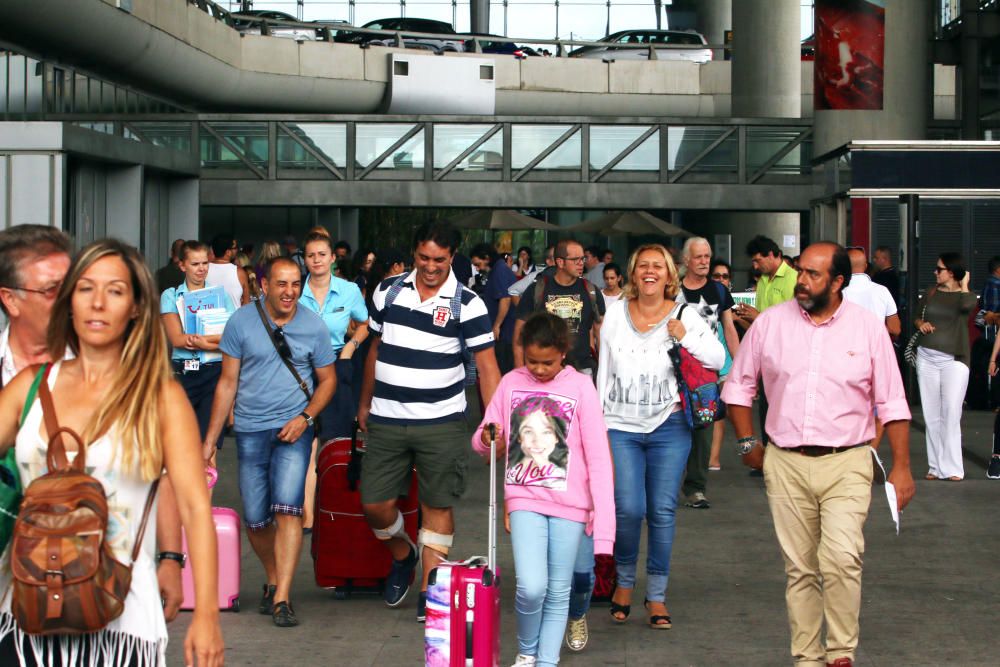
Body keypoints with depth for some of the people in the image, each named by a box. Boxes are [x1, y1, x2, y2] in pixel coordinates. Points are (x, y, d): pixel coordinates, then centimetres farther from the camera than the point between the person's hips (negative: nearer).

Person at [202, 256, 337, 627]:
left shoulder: (313, 326, 0)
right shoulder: (241, 322, 0)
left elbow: (327, 380, 10)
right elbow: (228, 383, 5)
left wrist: (305, 417, -8)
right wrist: (210, 440, 4)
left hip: (293, 430, -1)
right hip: (250, 430, 1)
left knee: (287, 509, -17)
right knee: (255, 520, 4)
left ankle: (282, 599, -16)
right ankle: (273, 580, 30)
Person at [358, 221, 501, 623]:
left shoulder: (467, 304, -5)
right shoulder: (388, 291, 6)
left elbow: (487, 365, -8)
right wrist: (365, 403, 20)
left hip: (441, 423, -3)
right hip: (386, 421, 3)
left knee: (437, 505, 2)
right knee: (374, 503, 3)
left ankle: (430, 591, 12)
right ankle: (402, 554, 34)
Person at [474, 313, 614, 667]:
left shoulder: (580, 388, -4)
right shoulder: (511, 383, 3)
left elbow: (598, 458, -7)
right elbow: (481, 442, 10)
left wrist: (603, 522, -13)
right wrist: (486, 439, -15)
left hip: (569, 504, 0)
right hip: (525, 499, 1)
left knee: (558, 594, 5)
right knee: (531, 588, -12)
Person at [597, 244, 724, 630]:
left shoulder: (684, 316, 3)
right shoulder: (616, 315, 8)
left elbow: (719, 359, 1)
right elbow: (604, 371, 12)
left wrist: (687, 338, -14)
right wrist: (599, 421, 10)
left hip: (669, 427, 0)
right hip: (621, 427, 0)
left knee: (662, 511, -1)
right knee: (628, 509, -11)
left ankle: (657, 595, 11)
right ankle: (624, 580, 15)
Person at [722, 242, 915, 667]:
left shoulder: (868, 328, -1)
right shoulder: (770, 323, 2)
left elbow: (892, 403, 2)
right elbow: (739, 385, 14)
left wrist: (901, 468, 0)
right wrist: (747, 442, 9)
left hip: (846, 463, -2)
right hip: (785, 464, 2)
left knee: (841, 559, -19)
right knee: (799, 568, 8)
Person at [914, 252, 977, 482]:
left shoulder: (967, 295, 1)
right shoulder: (931, 293, 12)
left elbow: (966, 306, -23)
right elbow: (917, 316, 23)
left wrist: (964, 284, -6)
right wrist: (921, 324, 0)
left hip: (954, 360, -4)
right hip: (927, 357, 4)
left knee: (951, 414, -12)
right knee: (931, 415, 4)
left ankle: (951, 468, -10)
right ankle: (936, 466, 8)